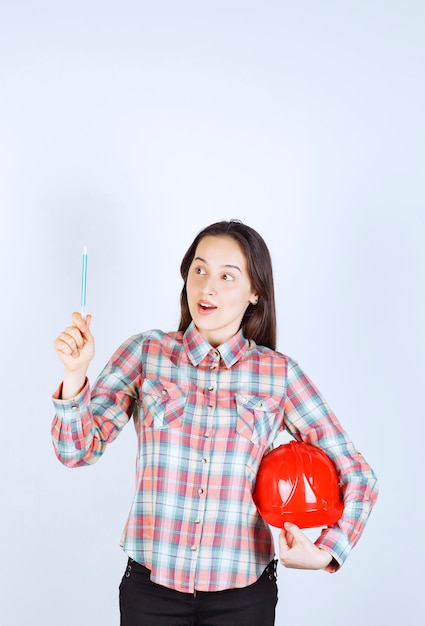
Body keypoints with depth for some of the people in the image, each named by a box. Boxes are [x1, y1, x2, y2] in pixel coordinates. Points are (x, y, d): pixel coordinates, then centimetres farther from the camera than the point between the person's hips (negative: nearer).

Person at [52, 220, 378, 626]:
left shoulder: (278, 372, -3)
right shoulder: (147, 352, -2)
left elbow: (357, 476, 1)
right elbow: (77, 450, -6)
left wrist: (325, 553, -13)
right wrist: (75, 374, -22)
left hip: (243, 592, 0)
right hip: (151, 583, 0)